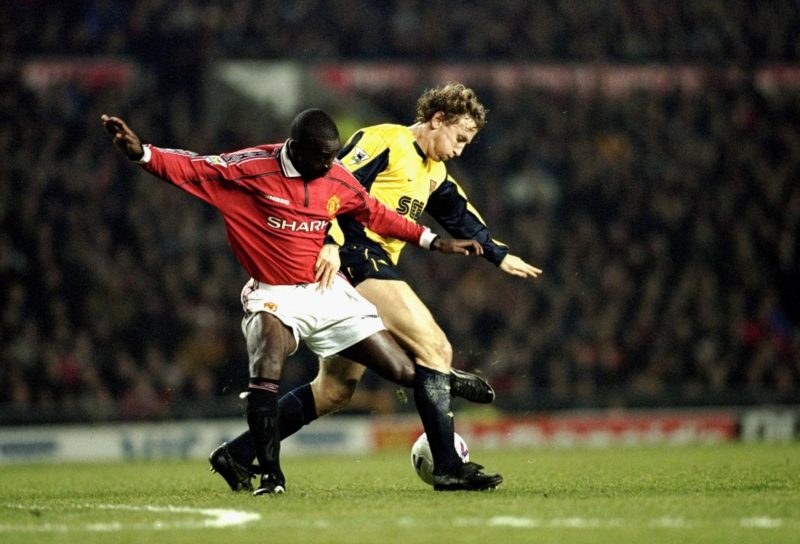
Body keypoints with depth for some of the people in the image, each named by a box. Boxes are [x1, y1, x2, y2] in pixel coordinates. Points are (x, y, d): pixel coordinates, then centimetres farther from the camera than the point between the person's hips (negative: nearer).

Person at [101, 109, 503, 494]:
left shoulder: (338, 179, 1)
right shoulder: (251, 168, -13)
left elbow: (376, 215, 18)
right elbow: (189, 169, -15)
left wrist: (433, 242, 23)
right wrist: (141, 153, -32)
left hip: (328, 292, 5)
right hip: (274, 296, -5)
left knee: (412, 374, 0)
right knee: (266, 371, -34)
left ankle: (448, 469, 12)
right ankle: (270, 475, -21)